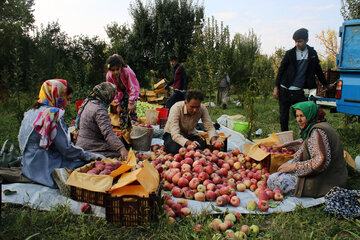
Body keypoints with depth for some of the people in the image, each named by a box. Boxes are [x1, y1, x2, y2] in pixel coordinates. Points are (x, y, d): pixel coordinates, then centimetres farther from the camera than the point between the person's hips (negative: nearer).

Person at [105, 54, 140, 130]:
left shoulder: (127, 72, -35)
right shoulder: (109, 76, -22)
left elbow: (133, 88, -28)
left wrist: (131, 103, -29)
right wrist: (117, 104, -10)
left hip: (131, 92, -4)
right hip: (121, 94, 4)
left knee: (131, 111, -14)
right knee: (121, 113, 3)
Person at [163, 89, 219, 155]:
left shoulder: (202, 109, -19)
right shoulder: (176, 108, -32)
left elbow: (210, 127, -18)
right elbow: (175, 134, -40)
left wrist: (213, 140, -40)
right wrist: (189, 143, -57)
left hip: (190, 134, 3)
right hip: (172, 134, -3)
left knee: (201, 147, -28)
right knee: (175, 149, -35)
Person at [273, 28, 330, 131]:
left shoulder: (312, 53, 7)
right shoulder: (290, 53, 1)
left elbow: (318, 70, 17)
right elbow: (281, 70, 3)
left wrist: (325, 85, 20)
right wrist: (276, 87, -3)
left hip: (299, 92, 1)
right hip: (285, 91, 0)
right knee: (284, 117, 5)